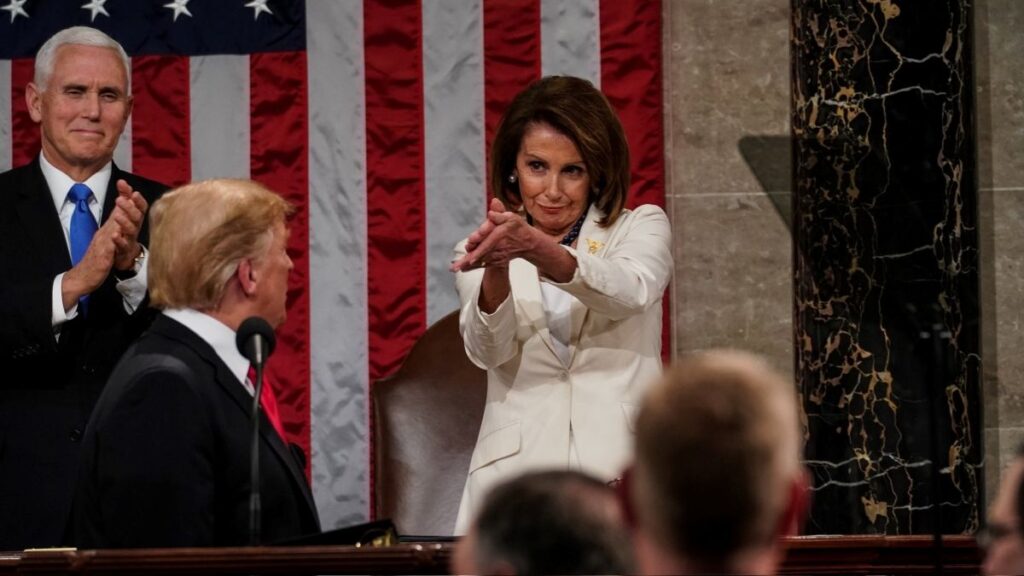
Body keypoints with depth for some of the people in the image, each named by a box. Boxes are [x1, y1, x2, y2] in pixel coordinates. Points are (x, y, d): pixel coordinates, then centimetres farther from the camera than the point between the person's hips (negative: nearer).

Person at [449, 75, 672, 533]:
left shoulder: (642, 228, 13)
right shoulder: (480, 253, 15)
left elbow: (630, 292, -10)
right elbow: (487, 351, -4)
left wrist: (537, 249, -27)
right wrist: (497, 272, -24)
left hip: (623, 472, -1)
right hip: (515, 478, 1)